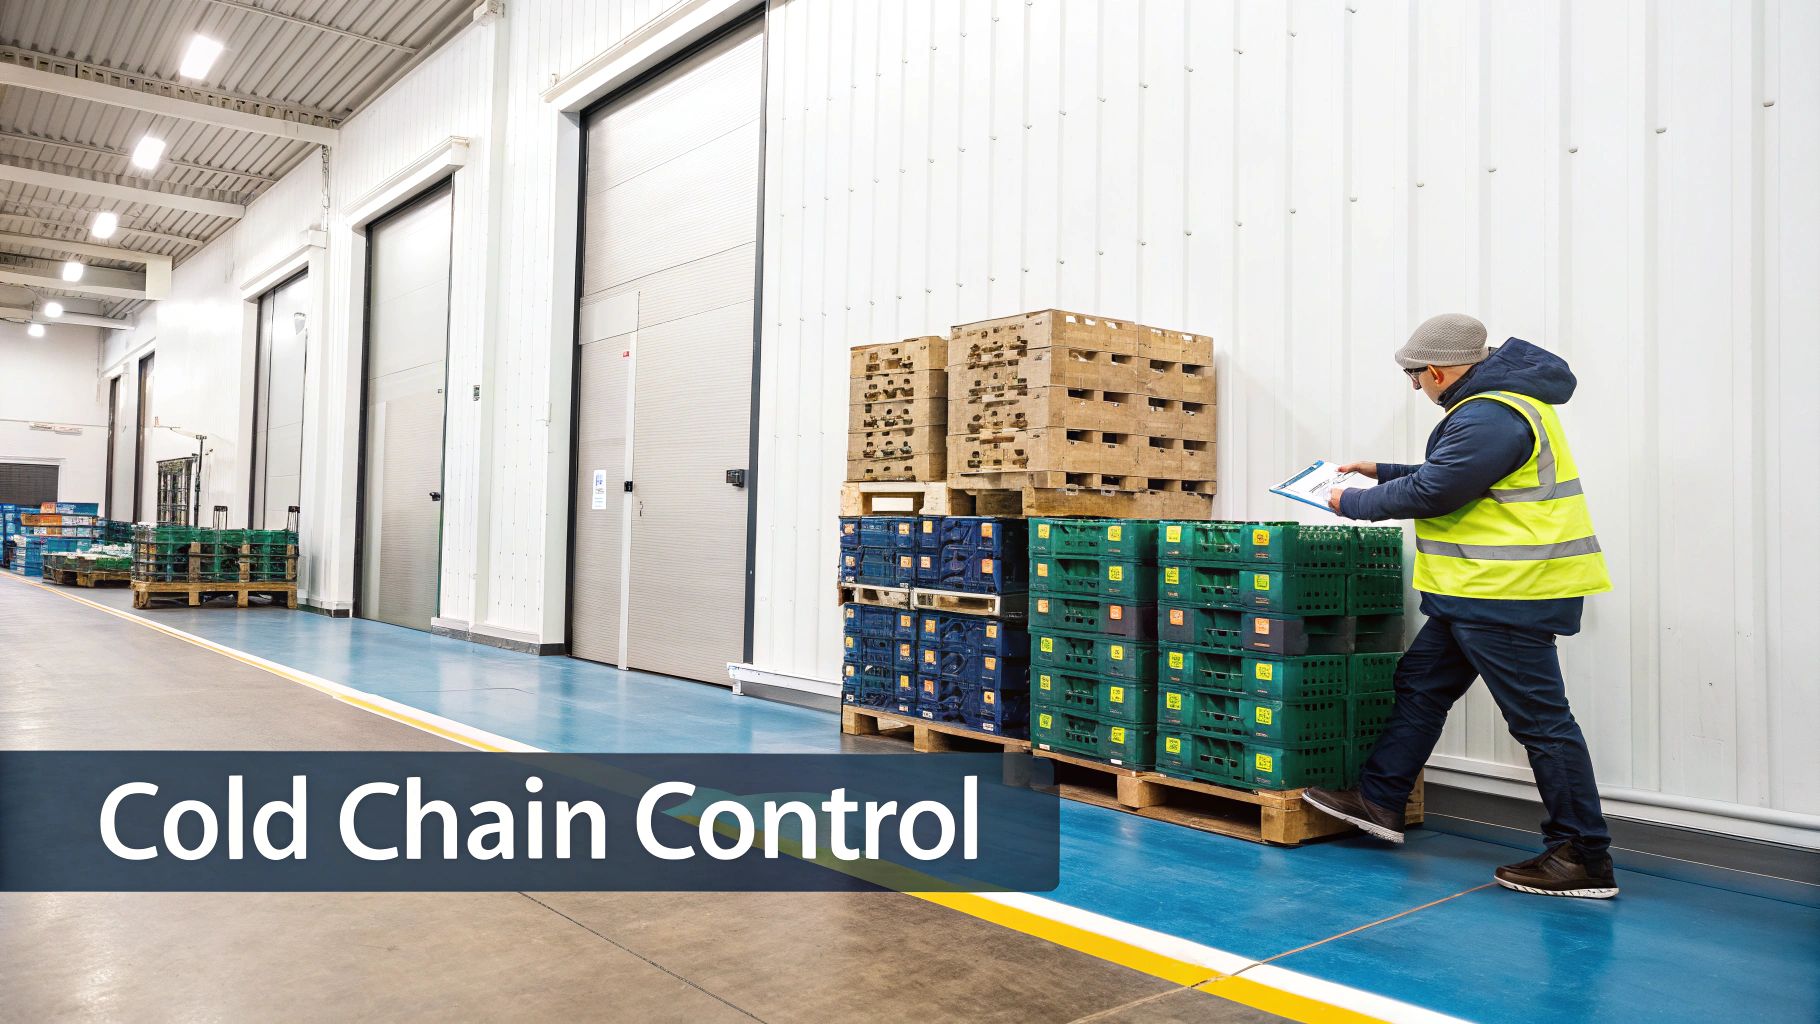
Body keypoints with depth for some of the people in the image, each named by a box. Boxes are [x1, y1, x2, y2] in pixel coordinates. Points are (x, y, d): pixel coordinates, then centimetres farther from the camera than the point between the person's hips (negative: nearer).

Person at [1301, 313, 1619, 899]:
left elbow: (1429, 493, -19)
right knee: (1420, 684, 16)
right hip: (1480, 592, 11)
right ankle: (1378, 801, 25)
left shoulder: (1490, 418, -21)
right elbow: (1453, 478, 24)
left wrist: (1353, 504, -5)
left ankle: (1585, 858, 6)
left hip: (1508, 595, -11)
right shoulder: (1499, 401, 14)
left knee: (1540, 719, -4)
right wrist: (1383, 474, 25)